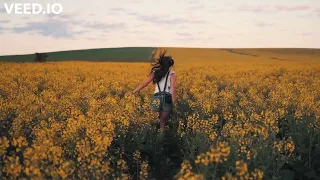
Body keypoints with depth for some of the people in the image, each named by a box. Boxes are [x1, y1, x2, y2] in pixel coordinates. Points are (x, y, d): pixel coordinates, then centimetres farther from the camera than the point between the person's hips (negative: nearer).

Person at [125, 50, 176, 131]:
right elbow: (173, 88, -6)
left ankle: (159, 117, 14)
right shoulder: (172, 74, 8)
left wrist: (133, 92, 23)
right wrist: (173, 102, -5)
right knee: (162, 122, 13)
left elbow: (144, 83, 15)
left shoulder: (155, 73, 14)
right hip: (167, 100, -2)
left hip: (156, 99, 2)